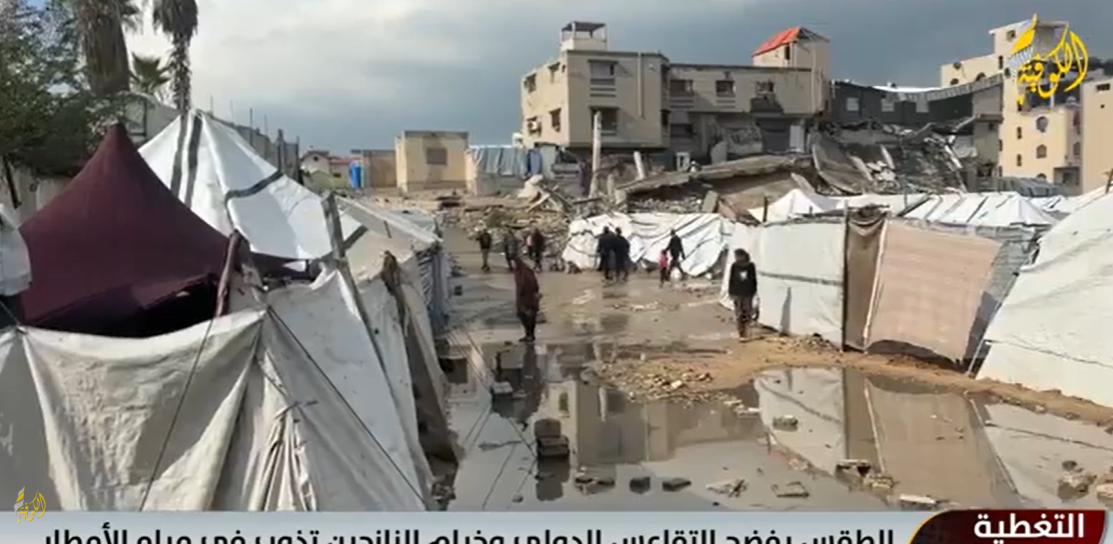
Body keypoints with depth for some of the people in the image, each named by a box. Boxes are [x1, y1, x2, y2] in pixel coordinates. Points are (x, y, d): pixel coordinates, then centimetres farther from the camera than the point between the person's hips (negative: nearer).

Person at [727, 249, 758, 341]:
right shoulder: (734, 266, -5)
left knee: (747, 314, 4)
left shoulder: (750, 266, -4)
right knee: (739, 314, -1)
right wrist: (731, 292, -2)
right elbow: (731, 280, 0)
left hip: (748, 293, 1)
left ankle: (746, 333, 15)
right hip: (737, 293, -1)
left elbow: (754, 280, 5)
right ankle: (741, 334, 6)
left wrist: (754, 291, 5)